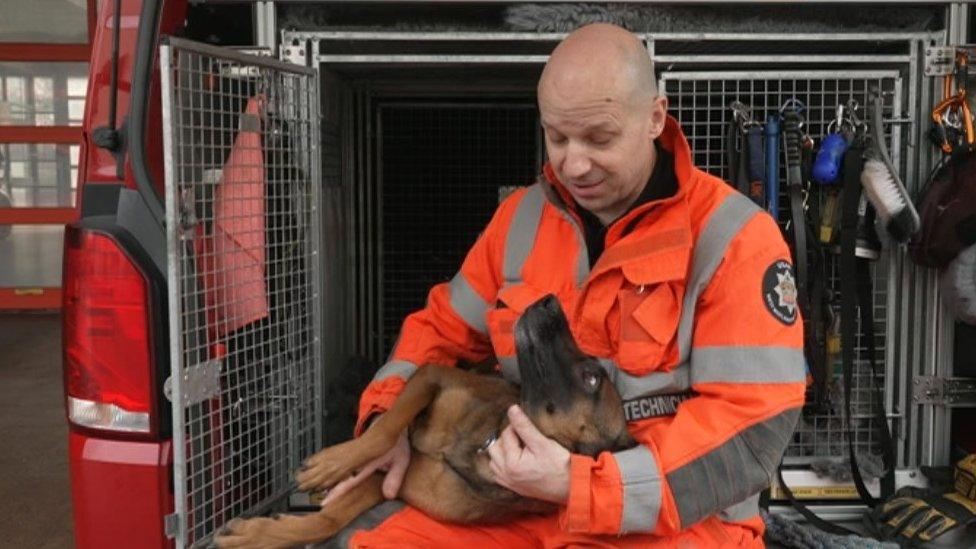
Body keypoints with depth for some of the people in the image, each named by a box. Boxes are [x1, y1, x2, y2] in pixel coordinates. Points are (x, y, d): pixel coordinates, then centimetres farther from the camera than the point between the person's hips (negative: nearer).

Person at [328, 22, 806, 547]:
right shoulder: (521, 216, 5)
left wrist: (582, 485, -25)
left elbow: (752, 429, -17)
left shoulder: (733, 238, -12)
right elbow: (443, 325, 17)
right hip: (522, 507, 5)